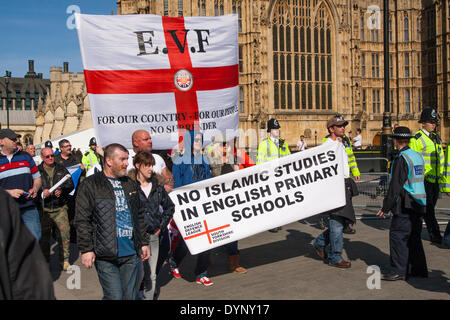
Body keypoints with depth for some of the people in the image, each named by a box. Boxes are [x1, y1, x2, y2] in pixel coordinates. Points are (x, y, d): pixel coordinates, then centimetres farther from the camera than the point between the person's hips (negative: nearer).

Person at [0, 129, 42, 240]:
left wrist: (35, 189, -4)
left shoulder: (25, 156, 11)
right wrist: (9, 192, -14)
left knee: (35, 238, -1)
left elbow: (37, 177, 16)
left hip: (29, 207, 1)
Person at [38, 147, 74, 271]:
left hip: (60, 207, 1)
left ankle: (64, 260, 6)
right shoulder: (37, 170, 5)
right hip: (44, 208, 0)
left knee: (65, 232, -7)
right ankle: (45, 261, 24)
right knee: (44, 235, 7)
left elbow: (70, 184, 5)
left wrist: (62, 190, -13)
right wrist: (42, 192, -18)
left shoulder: (61, 170, 10)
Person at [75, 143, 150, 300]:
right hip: (106, 256, -5)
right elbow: (82, 220, -7)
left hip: (131, 254, 5)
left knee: (130, 296, 12)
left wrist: (143, 243, 17)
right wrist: (86, 249, -11)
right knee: (114, 297, -6)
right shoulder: (90, 185, -4)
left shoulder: (131, 184, 15)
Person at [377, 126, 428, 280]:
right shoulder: (418, 156, 11)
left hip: (406, 206, -9)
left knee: (397, 235, -3)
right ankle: (419, 269, 21)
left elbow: (395, 186, -18)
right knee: (414, 236, 15)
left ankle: (398, 271, 0)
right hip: (419, 204, 9)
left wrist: (386, 207, -12)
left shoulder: (401, 159, -15)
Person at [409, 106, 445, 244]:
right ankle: (435, 235, 1)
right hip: (423, 179, -8)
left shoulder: (437, 138, 14)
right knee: (428, 208, -4)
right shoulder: (416, 139, -10)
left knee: (430, 207, 14)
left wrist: (442, 176, 20)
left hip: (435, 180, 8)